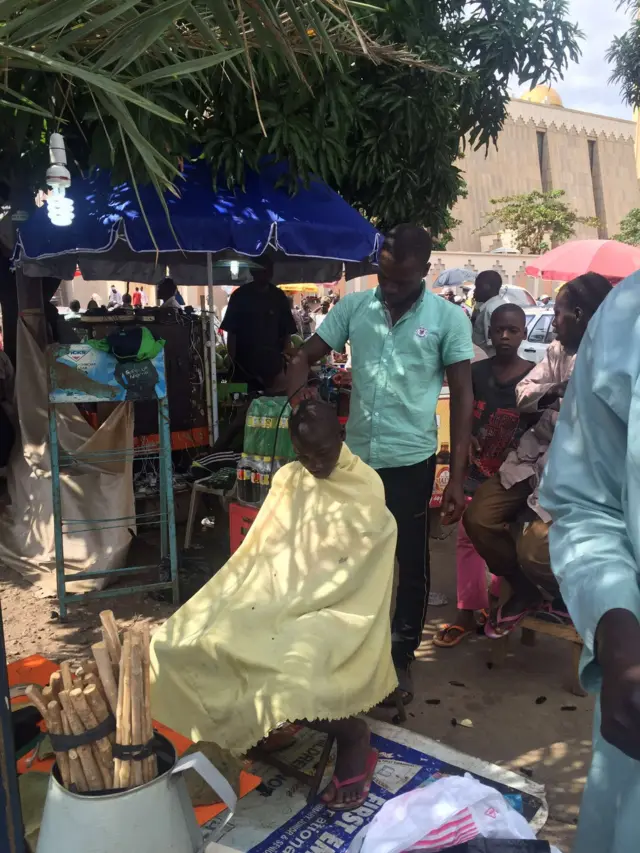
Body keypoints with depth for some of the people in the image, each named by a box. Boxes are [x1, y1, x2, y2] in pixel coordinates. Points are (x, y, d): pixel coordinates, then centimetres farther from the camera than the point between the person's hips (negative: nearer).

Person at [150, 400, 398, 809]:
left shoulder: (366, 491, -7)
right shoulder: (287, 480, 9)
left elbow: (352, 576, -13)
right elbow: (260, 549, 12)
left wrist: (286, 610, -18)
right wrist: (230, 597, -2)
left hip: (337, 610, -6)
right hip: (277, 601, 6)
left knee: (290, 671, -34)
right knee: (176, 641, -9)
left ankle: (353, 736, -4)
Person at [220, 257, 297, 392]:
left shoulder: (278, 297, 8)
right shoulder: (240, 296, 2)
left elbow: (287, 332, 7)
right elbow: (231, 332, 1)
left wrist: (285, 358, -4)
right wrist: (233, 362, -7)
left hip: (272, 365, 1)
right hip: (244, 367, -1)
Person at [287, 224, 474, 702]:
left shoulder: (449, 318, -5)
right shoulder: (353, 307, 2)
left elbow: (462, 397, -4)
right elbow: (305, 358, 5)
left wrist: (458, 476, -8)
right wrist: (294, 402, -18)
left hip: (411, 460, -3)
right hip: (355, 456, 3)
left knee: (412, 563, 9)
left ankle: (402, 658, 28)